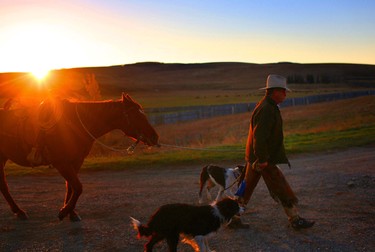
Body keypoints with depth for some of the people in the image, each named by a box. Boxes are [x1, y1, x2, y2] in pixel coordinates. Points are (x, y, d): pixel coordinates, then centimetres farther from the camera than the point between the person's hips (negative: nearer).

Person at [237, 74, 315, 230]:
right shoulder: (266, 110, -21)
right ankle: (295, 220, 12)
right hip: (263, 159, -10)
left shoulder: (266, 107, 14)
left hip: (255, 157, 10)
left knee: (247, 188, 15)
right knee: (282, 190, 1)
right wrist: (263, 159, -25)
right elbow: (259, 137, -28)